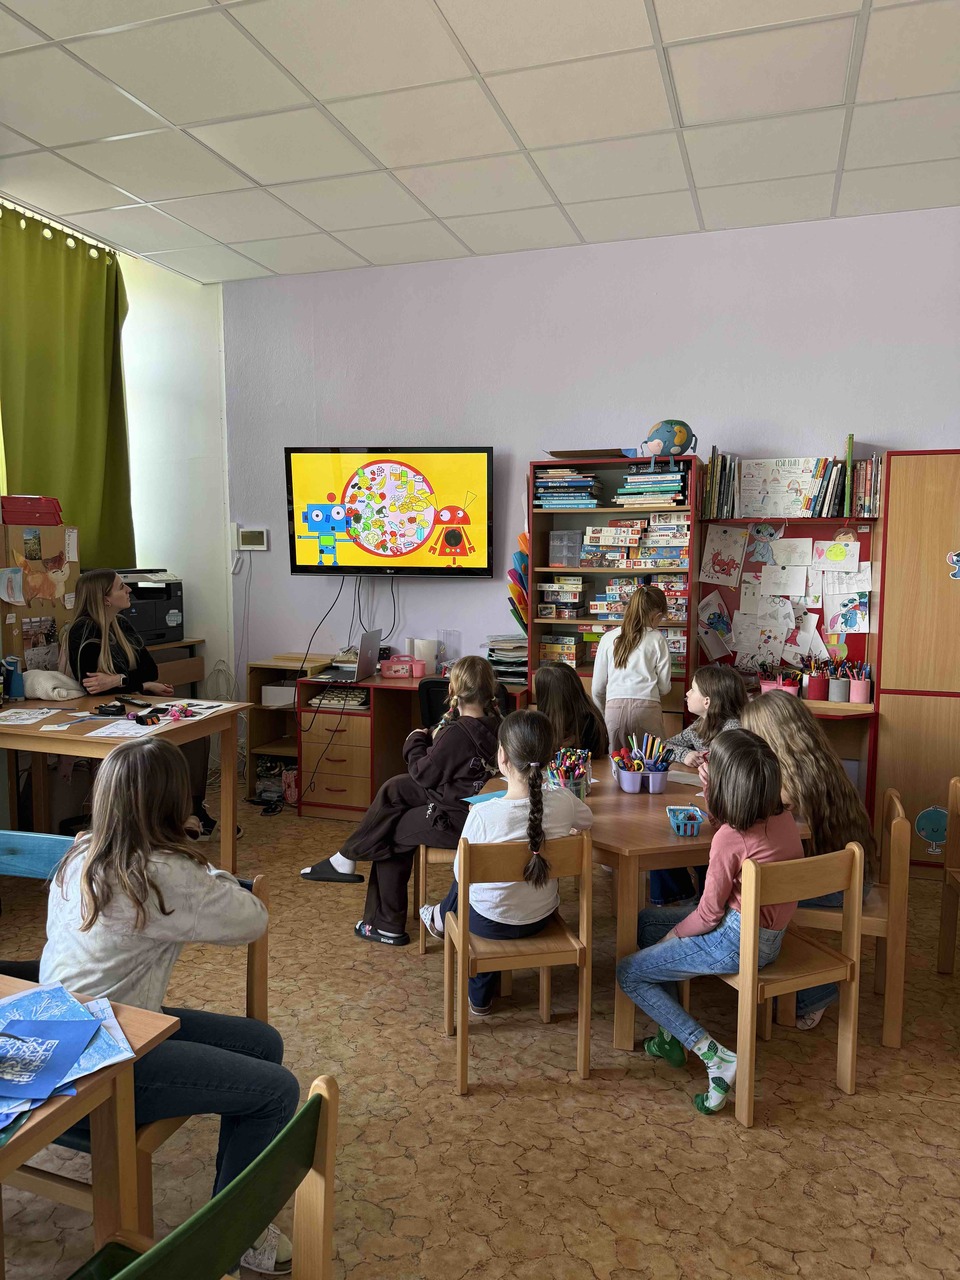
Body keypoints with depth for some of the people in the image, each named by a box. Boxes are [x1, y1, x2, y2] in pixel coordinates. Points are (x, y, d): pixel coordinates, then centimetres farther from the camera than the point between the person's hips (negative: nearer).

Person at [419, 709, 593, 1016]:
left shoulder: (483, 814, -31)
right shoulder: (563, 801, -20)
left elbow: (461, 874, -15)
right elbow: (587, 820, 5)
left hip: (490, 921, -3)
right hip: (541, 917, 3)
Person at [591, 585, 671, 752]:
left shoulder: (608, 638, 11)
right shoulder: (657, 639, 6)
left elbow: (597, 688, 13)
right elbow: (664, 687, 9)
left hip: (614, 707, 2)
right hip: (647, 707, -2)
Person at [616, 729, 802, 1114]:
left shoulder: (729, 838, -26)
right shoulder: (783, 816, -4)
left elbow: (709, 914, -16)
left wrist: (670, 937, 1)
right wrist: (712, 795, 6)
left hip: (740, 941, -9)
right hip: (770, 933, 9)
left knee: (629, 972, 3)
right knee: (645, 920, 20)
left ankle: (716, 1057, -5)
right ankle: (672, 1037, 23)